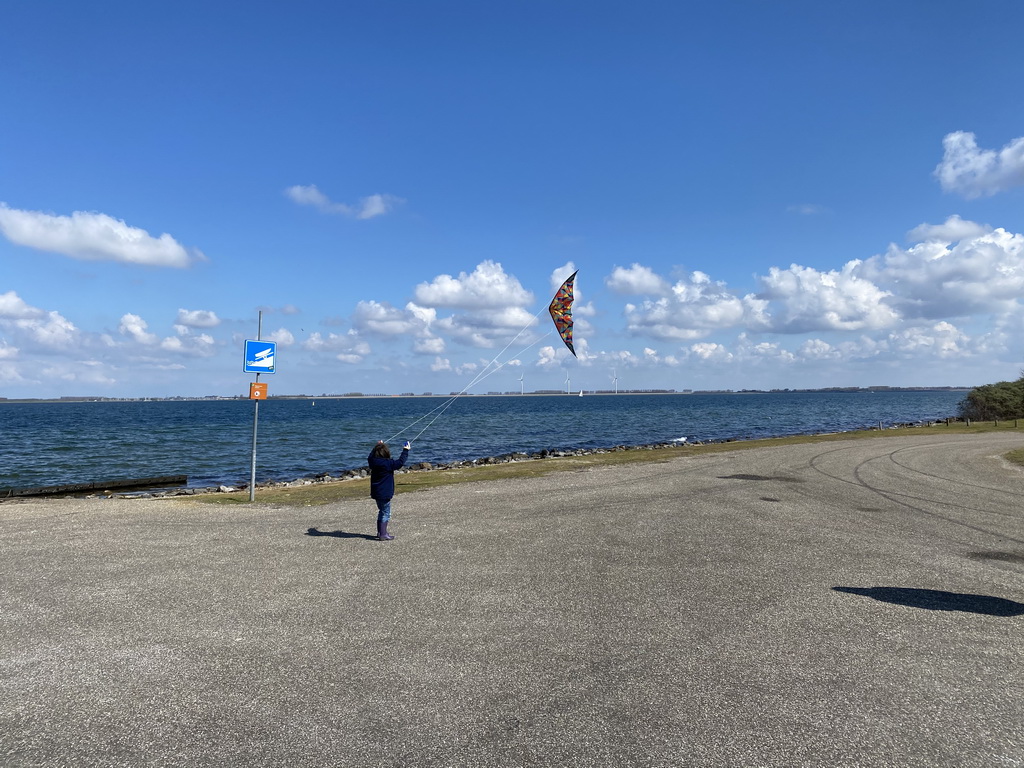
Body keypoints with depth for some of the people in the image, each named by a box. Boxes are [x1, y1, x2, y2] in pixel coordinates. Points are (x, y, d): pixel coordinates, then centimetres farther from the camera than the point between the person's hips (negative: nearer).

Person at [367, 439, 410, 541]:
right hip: (385, 493, -8)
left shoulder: (373, 461, 0)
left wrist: (377, 446, 31)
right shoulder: (387, 463, -20)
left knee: (382, 512, 21)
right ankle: (383, 535, -2)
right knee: (385, 513, 0)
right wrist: (405, 450, -6)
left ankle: (380, 532, 28)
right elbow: (400, 462, -15)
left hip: (376, 493, 8)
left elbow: (371, 457, 23)